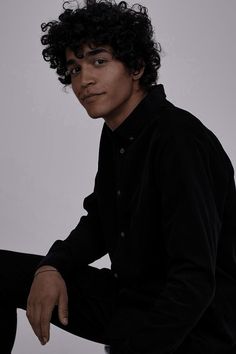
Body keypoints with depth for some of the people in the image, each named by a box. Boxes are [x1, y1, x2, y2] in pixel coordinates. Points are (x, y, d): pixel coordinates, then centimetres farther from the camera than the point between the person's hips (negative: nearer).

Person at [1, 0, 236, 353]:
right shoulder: (116, 133, 6)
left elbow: (196, 282, -28)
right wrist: (51, 267, -2)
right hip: (127, 297, 9)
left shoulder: (179, 140, -23)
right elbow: (99, 221, 16)